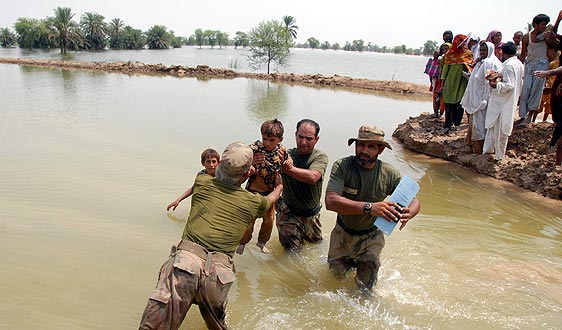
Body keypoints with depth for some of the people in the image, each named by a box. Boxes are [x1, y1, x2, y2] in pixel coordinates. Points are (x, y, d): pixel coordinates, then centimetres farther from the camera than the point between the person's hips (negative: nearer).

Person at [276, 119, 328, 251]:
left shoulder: (320, 157, -17)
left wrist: (287, 168, -50)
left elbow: (312, 177, -38)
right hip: (289, 212, -2)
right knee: (292, 248, 2)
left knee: (316, 240, 23)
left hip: (312, 214, 2)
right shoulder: (287, 155, -15)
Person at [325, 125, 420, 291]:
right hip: (343, 232, 0)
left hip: (371, 236, 1)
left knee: (365, 287, 9)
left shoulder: (389, 174, -19)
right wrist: (369, 207, -52)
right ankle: (351, 260, 49)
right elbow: (331, 201, -39)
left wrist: (408, 213, -41)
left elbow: (414, 201, -14)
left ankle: (364, 262, 40)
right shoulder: (341, 166, -26)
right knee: (337, 271, 18)